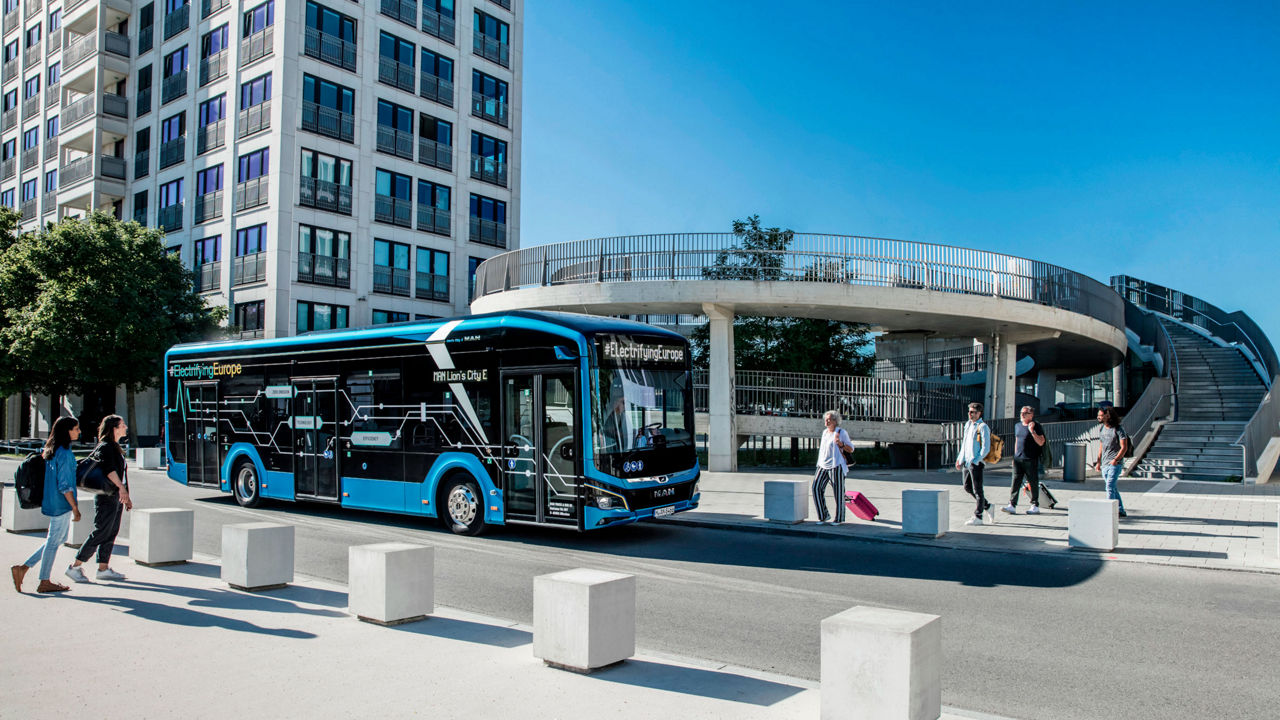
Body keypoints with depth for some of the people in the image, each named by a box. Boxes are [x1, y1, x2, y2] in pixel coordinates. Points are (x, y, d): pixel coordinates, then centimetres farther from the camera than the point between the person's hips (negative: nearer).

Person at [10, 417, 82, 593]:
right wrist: (75, 508, -16)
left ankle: (23, 568, 19)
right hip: (61, 504, -9)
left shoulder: (52, 450, 11)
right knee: (54, 541, 2)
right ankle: (44, 582, 14)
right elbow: (64, 485, -21)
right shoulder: (64, 453, -19)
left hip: (52, 503, 9)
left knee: (58, 539, 19)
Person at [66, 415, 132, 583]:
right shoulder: (105, 447, -13)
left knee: (112, 533, 10)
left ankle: (103, 569, 15)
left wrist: (126, 497, 24)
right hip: (107, 496, -10)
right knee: (100, 533, -5)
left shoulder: (115, 448, 17)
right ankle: (75, 567, 4)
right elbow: (109, 469, -30)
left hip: (116, 496, 10)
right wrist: (121, 487, -43)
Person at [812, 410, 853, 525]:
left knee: (838, 492, 0)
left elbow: (851, 449, -2)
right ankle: (824, 515, 2)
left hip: (836, 466, -6)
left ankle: (839, 518, 12)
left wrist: (841, 444, -16)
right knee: (817, 488, -7)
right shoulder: (825, 432, 17)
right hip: (823, 466, 6)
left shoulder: (841, 432, -2)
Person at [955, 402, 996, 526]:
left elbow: (986, 448, -15)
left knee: (977, 490, -1)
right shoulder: (968, 424, 14)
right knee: (967, 487, 14)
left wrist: (975, 461, -19)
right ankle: (988, 507, 28)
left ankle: (978, 517, 6)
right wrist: (959, 459, 18)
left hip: (976, 463, -9)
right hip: (966, 462, 9)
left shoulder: (983, 427, -11)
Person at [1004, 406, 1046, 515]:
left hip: (1031, 460, -5)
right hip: (1018, 459, 5)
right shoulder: (1017, 426, 15)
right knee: (1015, 481, -2)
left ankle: (1035, 506, 14)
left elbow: (1041, 442, -12)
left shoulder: (1036, 426, -4)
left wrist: (1032, 431, -21)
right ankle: (1012, 505, -5)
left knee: (1033, 483, 3)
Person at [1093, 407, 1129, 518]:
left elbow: (1124, 447, -12)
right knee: (1113, 488, 12)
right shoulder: (1102, 429, 13)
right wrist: (1098, 461, 16)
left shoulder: (1118, 429, -8)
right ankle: (1121, 511, 21)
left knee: (1110, 487, -15)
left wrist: (1116, 459, -22)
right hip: (1104, 464, 7)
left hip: (1115, 464, -7)